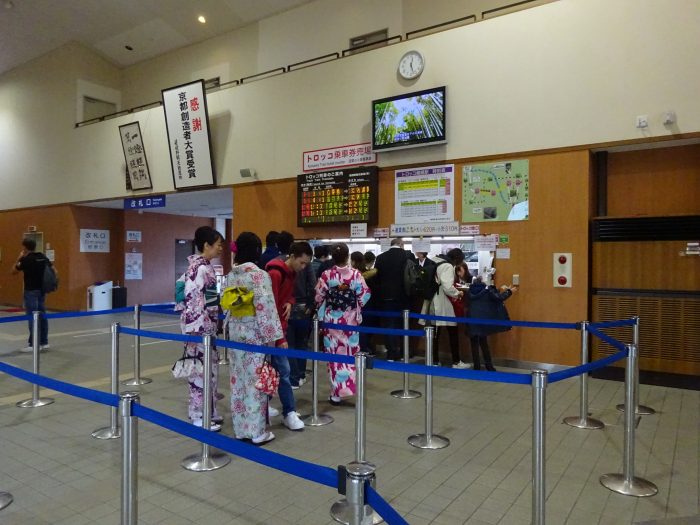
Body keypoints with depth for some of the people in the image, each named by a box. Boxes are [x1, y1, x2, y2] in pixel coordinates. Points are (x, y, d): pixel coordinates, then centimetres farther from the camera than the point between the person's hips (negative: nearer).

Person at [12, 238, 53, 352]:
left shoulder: (26, 259, -12)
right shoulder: (43, 257, 6)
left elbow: (13, 271, -1)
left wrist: (19, 258, 4)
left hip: (31, 291, -7)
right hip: (42, 290, 7)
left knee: (33, 318, -4)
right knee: (42, 316, 10)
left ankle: (34, 345, -1)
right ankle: (44, 342, 14)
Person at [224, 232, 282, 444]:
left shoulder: (230, 275, 5)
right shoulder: (260, 275, -16)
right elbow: (266, 308, -19)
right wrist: (273, 336, -13)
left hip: (236, 333, 7)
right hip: (256, 335, -6)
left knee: (239, 379, 13)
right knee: (255, 381, 3)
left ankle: (240, 428, 24)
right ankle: (257, 431, 13)